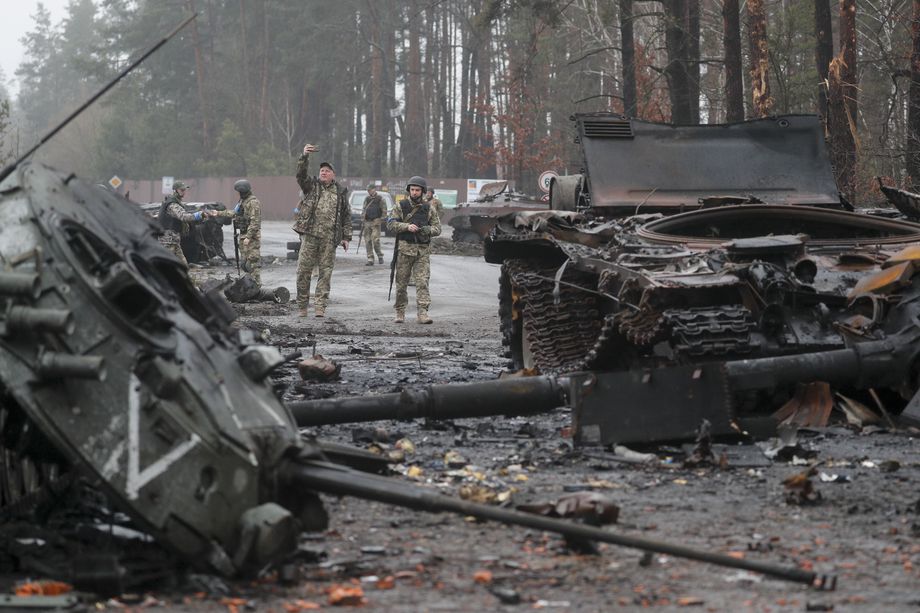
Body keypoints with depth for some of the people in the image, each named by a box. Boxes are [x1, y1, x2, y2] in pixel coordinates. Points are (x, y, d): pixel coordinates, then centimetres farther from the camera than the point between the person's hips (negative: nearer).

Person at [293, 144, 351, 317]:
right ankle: (302, 306, 7)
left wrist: (346, 237, 8)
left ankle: (320, 306, 2)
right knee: (303, 270, -1)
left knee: (325, 272, 0)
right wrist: (305, 156, -26)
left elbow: (346, 216, 15)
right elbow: (301, 174, -10)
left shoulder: (341, 192, 13)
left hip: (329, 238, 1)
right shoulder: (311, 186, 9)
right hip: (310, 235, -1)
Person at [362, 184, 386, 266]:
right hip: (367, 222, 6)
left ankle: (380, 256, 6)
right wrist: (363, 217, 7)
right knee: (368, 241, 2)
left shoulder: (380, 198, -1)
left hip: (376, 222, -6)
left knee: (375, 240, -14)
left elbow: (384, 210, -2)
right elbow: (364, 209, 23)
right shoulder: (367, 199, 15)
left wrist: (381, 219, -10)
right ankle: (370, 259, 5)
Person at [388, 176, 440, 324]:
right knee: (401, 282, 4)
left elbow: (437, 228, 9)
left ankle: (423, 313, -13)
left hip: (423, 250, 0)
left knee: (422, 282, -9)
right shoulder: (401, 206, 5)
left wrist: (429, 230, -13)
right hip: (405, 249, 0)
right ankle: (400, 312, 15)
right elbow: (391, 224, -2)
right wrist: (407, 226, -16)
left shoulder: (429, 209, 9)